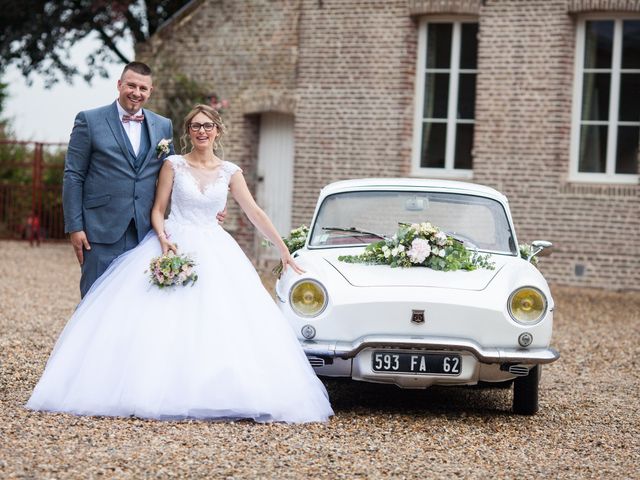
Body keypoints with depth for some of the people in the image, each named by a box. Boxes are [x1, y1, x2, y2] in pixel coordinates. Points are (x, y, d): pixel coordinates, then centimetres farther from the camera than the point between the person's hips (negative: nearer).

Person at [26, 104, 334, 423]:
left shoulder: (229, 172, 7)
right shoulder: (174, 165, 3)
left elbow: (254, 213, 7)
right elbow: (158, 210, 3)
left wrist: (283, 251, 5)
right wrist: (164, 240, -15)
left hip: (213, 251, 2)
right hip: (173, 246, -1)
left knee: (218, 322, -12)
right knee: (161, 321, -13)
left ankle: (214, 395, -7)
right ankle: (156, 391, -11)